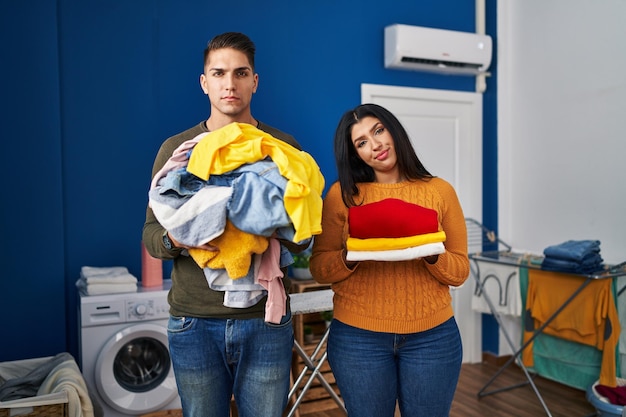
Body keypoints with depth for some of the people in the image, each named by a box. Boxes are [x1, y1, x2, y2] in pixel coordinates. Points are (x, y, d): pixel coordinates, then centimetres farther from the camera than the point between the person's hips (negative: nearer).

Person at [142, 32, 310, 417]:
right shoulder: (176, 148, 3)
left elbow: (304, 238, 1)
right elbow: (150, 234, 3)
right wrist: (175, 239, -19)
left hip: (266, 320, 0)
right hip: (195, 322, 1)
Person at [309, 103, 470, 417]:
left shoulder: (440, 191, 1)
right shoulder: (342, 194, -1)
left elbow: (460, 270, 1)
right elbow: (319, 269, -2)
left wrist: (433, 255, -18)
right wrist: (350, 257, -20)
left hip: (433, 336, 1)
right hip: (357, 337, 0)